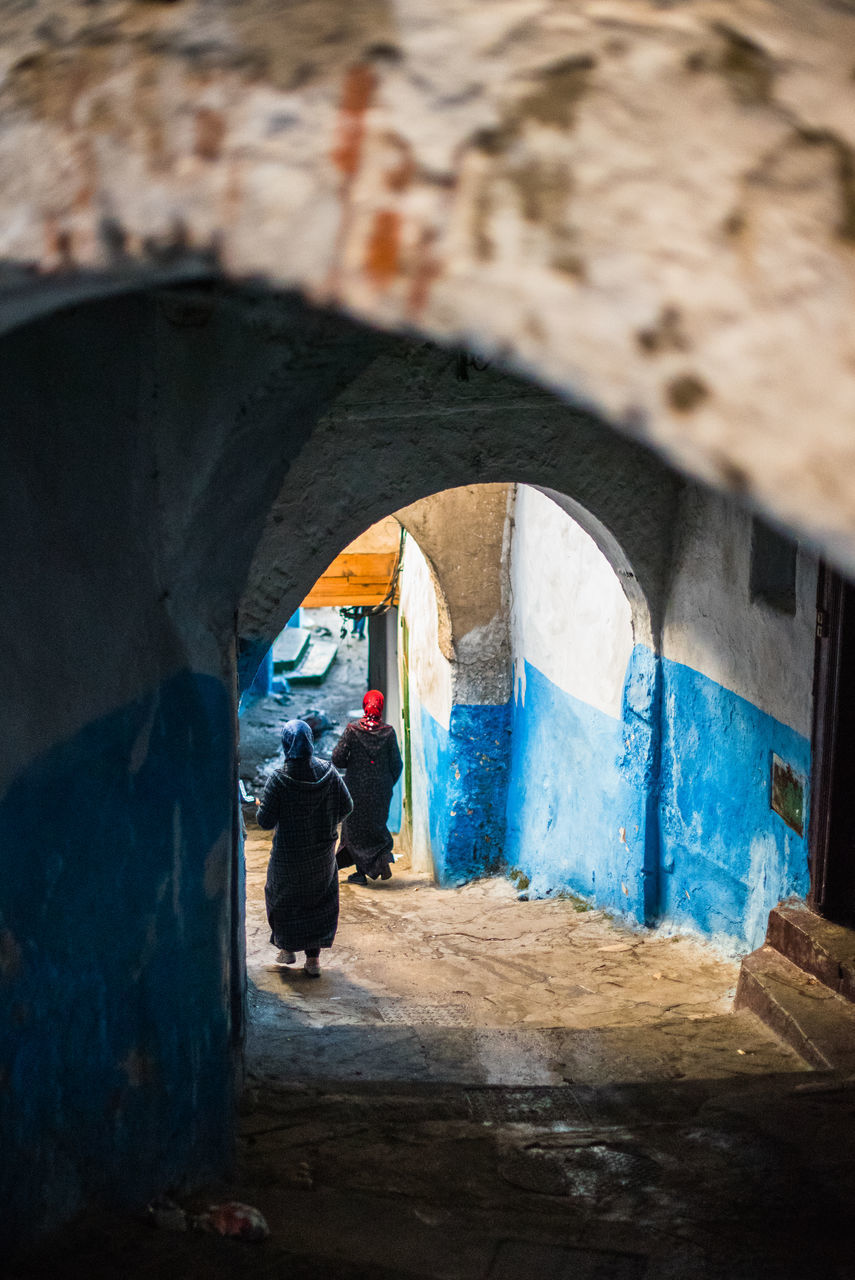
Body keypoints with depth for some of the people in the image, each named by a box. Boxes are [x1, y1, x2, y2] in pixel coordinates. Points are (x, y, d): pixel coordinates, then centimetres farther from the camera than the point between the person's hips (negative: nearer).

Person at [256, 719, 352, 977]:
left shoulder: (279, 779, -21)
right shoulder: (328, 772, -11)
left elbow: (265, 822, -17)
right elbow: (346, 806, -3)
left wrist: (260, 808, 4)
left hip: (289, 856, -3)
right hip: (322, 852, 3)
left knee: (283, 898, 21)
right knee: (320, 902, 16)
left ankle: (287, 948, 31)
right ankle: (313, 958, 17)